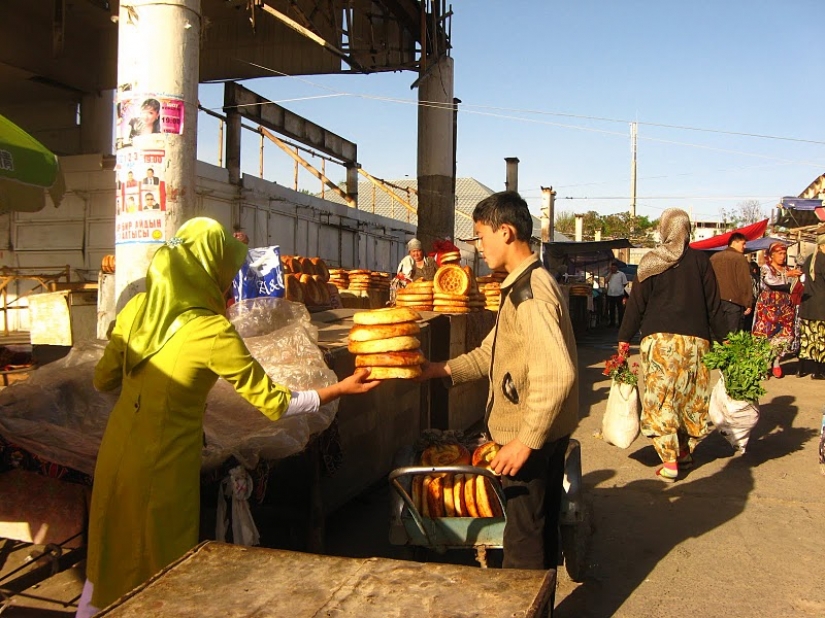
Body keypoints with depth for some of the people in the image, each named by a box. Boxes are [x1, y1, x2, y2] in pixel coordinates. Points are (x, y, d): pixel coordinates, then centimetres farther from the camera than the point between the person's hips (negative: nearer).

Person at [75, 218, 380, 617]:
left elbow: (102, 381, 8)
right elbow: (272, 403, -16)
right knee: (162, 565, 14)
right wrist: (341, 389, -8)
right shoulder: (211, 330, -20)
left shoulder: (136, 308, -3)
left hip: (117, 450, 6)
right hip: (163, 463, -6)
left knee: (110, 553, 25)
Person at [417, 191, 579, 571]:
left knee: (524, 542, 4)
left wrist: (526, 440, -26)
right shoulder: (525, 284, 11)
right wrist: (444, 369, 9)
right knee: (542, 530, 22)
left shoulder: (530, 292, -23)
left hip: (534, 438, -10)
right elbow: (494, 351, 17)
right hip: (544, 433, 10)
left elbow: (557, 375, -31)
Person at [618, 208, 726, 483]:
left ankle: (670, 461, -1)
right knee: (691, 397, 16)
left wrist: (624, 339, 4)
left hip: (658, 339, -2)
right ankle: (685, 451, 28)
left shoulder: (650, 262, 0)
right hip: (694, 339, 2)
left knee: (660, 398, 2)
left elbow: (636, 303, 0)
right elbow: (713, 305, 5)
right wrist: (722, 338, 13)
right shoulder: (700, 260, 3)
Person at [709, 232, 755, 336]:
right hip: (733, 301, -6)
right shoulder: (740, 258, -7)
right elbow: (745, 283, -11)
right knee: (732, 334, -4)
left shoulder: (714, 257, 13)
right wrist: (748, 304, -8)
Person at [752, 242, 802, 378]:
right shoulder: (766, 268, 1)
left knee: (786, 336, -3)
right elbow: (770, 281, -19)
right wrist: (787, 275, -28)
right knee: (766, 334, -7)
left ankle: (776, 361, 12)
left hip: (785, 308, 5)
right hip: (768, 307, -4)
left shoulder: (788, 270, 16)